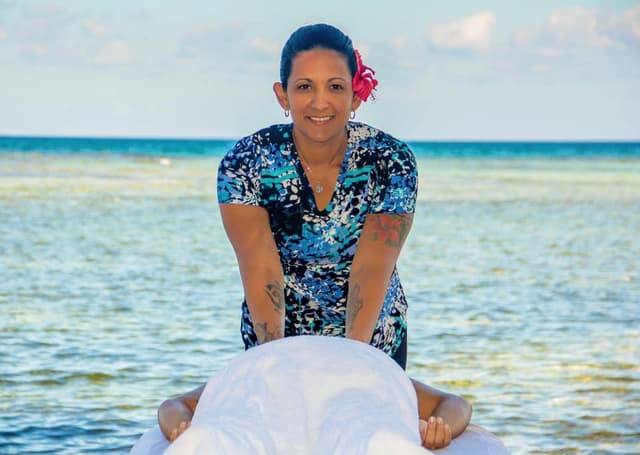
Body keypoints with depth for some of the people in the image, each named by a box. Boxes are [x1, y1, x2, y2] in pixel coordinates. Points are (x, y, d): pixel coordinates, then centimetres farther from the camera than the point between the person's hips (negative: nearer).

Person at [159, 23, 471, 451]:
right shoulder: (245, 164, -15)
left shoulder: (391, 162, -16)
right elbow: (261, 273, -22)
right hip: (279, 336, 0)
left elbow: (372, 271, -23)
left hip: (372, 339, 0)